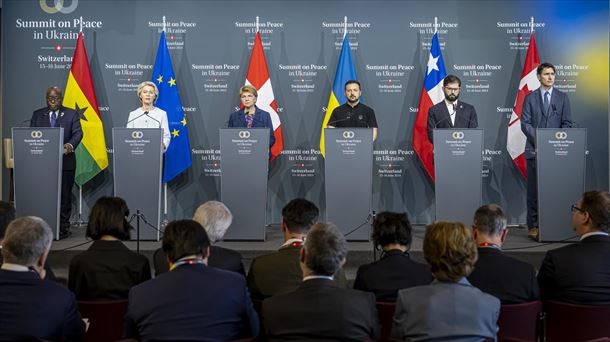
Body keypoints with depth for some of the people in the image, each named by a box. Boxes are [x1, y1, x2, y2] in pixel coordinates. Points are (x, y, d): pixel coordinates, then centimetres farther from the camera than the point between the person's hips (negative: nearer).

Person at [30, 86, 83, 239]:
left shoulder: (72, 114, 6)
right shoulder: (37, 115, 14)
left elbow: (78, 133, -7)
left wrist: (70, 145, -27)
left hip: (65, 161, -2)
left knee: (64, 195, 1)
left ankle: (63, 226, 7)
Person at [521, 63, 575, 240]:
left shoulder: (562, 97, 9)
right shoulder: (530, 98, 7)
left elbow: (567, 123, 5)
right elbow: (525, 123, 0)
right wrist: (539, 140, -13)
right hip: (534, 149, -1)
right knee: (534, 189, -1)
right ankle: (533, 226, 3)